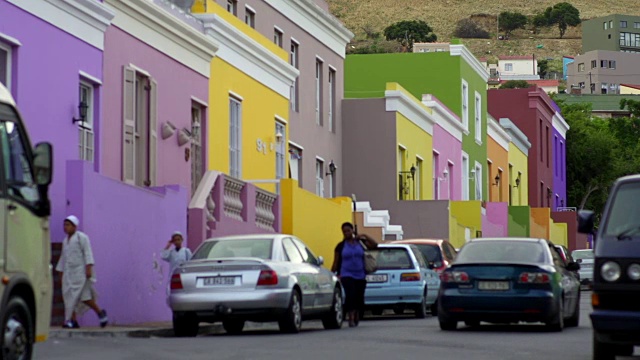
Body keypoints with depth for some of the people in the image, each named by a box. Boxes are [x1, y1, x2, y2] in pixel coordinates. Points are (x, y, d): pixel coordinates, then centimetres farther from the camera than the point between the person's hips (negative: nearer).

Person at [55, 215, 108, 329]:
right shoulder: (65, 240, 20)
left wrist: (89, 268, -19)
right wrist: (61, 271, 19)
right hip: (69, 272, 8)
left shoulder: (81, 237, -4)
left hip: (80, 271, -8)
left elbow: (87, 253, -11)